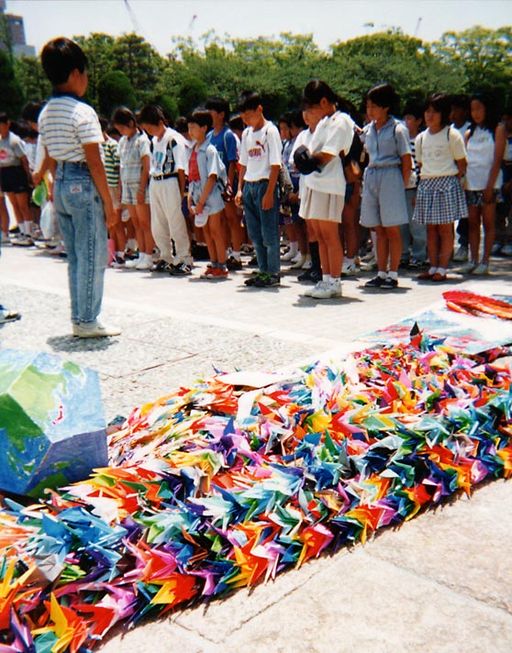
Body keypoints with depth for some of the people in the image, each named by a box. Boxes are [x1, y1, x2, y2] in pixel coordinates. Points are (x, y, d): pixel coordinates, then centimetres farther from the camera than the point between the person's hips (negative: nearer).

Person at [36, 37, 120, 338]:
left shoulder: (46, 113, 10)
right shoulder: (82, 112, -14)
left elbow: (50, 159, 15)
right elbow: (94, 163, -16)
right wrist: (109, 202, -12)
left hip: (61, 186, 8)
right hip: (84, 186, -8)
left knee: (75, 256, 14)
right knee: (93, 256, -1)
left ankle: (79, 318, 20)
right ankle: (88, 321, 5)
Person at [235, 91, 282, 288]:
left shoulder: (270, 131, -7)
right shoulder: (246, 133, 14)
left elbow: (275, 165, -12)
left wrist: (269, 192, -17)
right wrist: (240, 188, 10)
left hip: (265, 184, -7)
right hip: (249, 185, 7)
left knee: (269, 232, -3)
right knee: (254, 233, 11)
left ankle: (273, 273, 6)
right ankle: (263, 270, 21)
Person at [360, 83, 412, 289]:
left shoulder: (397, 129, -5)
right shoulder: (367, 130, 11)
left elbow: (407, 162, -4)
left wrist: (402, 186, -6)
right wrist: (366, 178, 6)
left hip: (390, 176, -6)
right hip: (371, 176, 6)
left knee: (392, 229, -1)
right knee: (379, 230, 8)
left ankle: (393, 274, 5)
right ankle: (381, 273, 14)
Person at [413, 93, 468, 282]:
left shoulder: (452, 135, -2)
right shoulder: (421, 137, 12)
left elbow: (461, 163, 0)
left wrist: (454, 181, -3)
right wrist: (425, 179, 7)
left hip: (447, 183, -5)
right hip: (426, 184, 5)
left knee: (445, 227, -3)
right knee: (431, 228, 6)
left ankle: (442, 269, -1)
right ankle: (433, 267, 11)